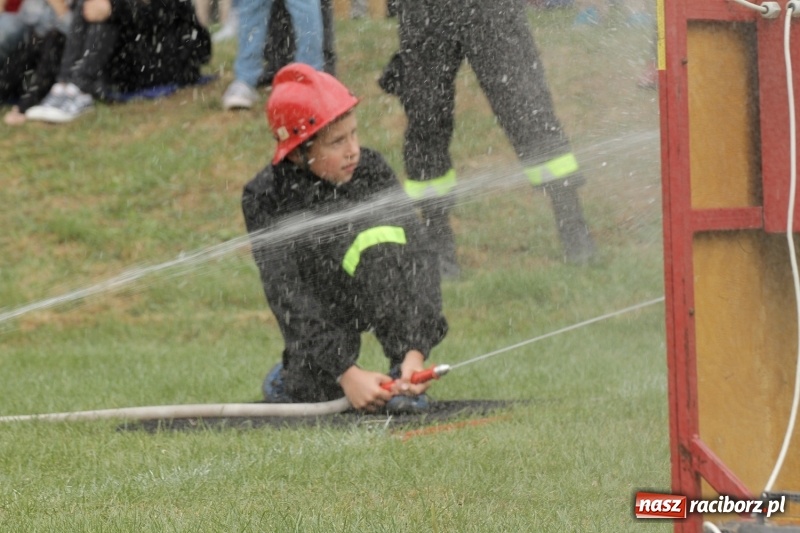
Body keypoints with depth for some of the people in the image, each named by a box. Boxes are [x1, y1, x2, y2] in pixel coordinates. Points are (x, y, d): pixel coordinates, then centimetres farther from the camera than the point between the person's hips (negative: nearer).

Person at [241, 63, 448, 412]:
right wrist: (346, 373, -34)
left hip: (369, 297, 0)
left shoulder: (371, 170, -17)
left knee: (380, 239, -29)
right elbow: (288, 296, -25)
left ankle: (403, 374, -21)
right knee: (317, 394, -18)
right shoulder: (265, 199, -20)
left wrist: (416, 350, -34)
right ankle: (295, 374, 20)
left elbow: (418, 256, -21)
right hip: (318, 311, 1)